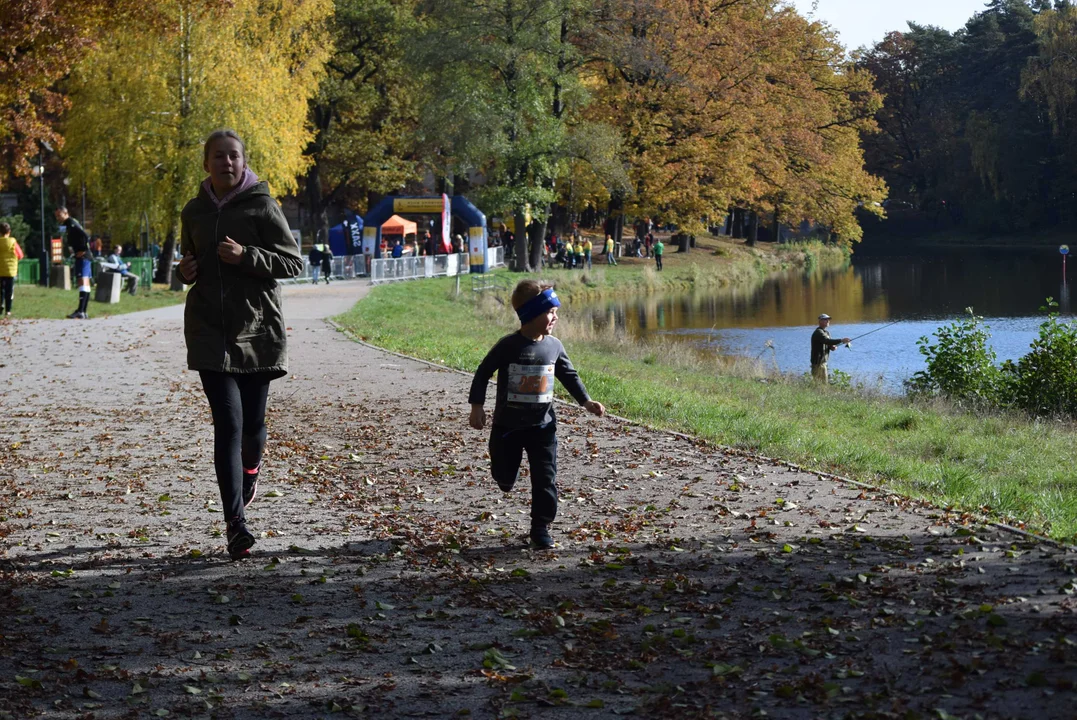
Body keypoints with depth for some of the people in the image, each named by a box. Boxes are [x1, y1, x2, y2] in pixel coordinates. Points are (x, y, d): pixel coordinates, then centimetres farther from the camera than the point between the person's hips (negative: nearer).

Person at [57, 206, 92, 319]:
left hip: (82, 256, -11)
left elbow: (85, 236, -25)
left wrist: (83, 250, -19)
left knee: (83, 282, -17)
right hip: (81, 257, 11)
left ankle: (80, 311, -25)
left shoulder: (71, 223, -13)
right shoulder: (67, 224, 17)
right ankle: (84, 312, 18)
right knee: (85, 283, 12)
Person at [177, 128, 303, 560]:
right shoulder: (194, 212, 7)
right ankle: (236, 524, -12)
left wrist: (246, 255, -18)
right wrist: (185, 271, 0)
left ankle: (250, 467, 45)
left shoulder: (262, 207, -4)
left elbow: (294, 262, -4)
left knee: (252, 424, 8)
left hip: (258, 328, -1)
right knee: (228, 424, -10)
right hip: (210, 332, 1)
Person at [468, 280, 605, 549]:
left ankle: (541, 529, 7)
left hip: (542, 425, 2)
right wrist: (476, 406, -10)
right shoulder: (508, 346, -14)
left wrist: (586, 401, 3)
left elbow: (569, 375, 11)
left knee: (545, 479, -4)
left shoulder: (553, 345, -3)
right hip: (508, 425, -2)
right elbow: (483, 373, -5)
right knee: (504, 477, 10)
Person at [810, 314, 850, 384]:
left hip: (823, 361, 10)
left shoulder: (827, 332, 17)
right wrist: (841, 341, -32)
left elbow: (828, 344, 22)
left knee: (825, 382, 13)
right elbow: (827, 341, -30)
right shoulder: (818, 332, -16)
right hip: (818, 362, -10)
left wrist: (832, 347, -3)